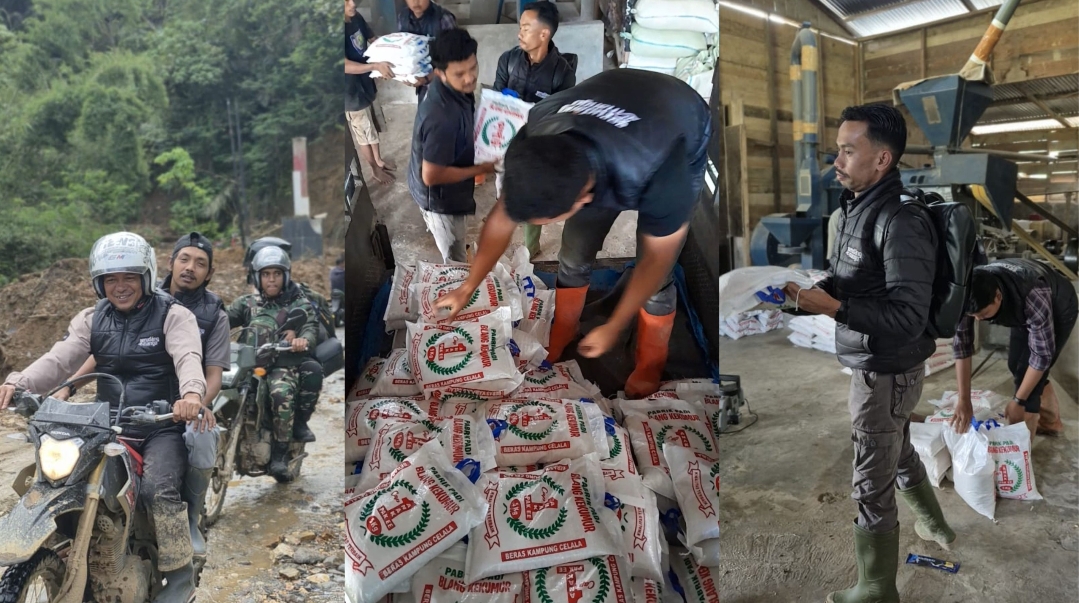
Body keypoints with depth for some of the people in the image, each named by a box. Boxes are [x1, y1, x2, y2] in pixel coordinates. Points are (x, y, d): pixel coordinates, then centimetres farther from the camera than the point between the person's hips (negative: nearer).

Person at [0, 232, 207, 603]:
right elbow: (61, 358, -4)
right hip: (108, 426, 5)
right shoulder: (91, 319, 10)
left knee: (158, 489, -26)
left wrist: (192, 393, -46)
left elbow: (189, 357, -24)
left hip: (162, 426, -5)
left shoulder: (173, 315, -6)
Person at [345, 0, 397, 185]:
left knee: (373, 129, 25)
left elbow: (374, 40, 11)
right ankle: (375, 169, 31)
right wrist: (375, 66, -39)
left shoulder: (356, 18, -4)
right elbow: (345, 66, -31)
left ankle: (379, 159, 46)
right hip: (353, 93, -7)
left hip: (367, 85, 8)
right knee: (364, 135, 12)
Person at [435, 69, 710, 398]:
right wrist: (467, 288, -5)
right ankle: (561, 334, 34)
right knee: (574, 256, 6)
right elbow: (502, 217, -14)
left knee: (656, 278, -3)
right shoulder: (533, 148, -33)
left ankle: (650, 363, 25)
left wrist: (613, 328, -18)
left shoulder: (657, 175, -47)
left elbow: (657, 258, -27)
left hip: (682, 146, -3)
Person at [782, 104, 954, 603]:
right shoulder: (855, 207, 2)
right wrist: (810, 292, -8)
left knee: (872, 486, 5)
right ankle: (934, 525, 55)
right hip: (875, 365, 9)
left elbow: (908, 318, -26)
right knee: (898, 451, 30)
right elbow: (843, 278, 11)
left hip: (886, 372, -9)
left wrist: (833, 308, -32)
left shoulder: (902, 222, -25)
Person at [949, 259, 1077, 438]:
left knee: (1026, 371, -13)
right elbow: (962, 344, -22)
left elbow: (1042, 354, -33)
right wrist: (964, 400, -22)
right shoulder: (970, 295, -31)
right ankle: (1052, 420, 35)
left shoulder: (1032, 297, -44)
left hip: (1059, 309, -5)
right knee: (1015, 365, 12)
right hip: (1025, 312, 5)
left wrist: (1019, 401, -26)